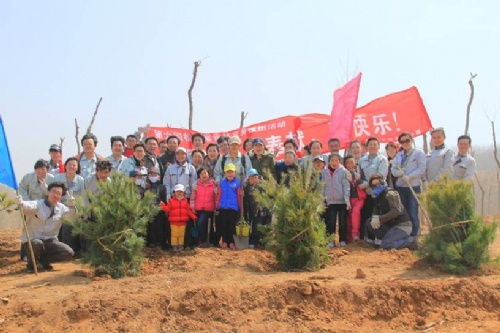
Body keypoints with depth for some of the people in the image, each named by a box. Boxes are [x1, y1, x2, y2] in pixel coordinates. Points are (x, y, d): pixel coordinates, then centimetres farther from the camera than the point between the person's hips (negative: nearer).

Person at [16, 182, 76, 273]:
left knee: (69, 253, -16)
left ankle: (44, 260, 10)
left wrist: (71, 206, -26)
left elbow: (73, 217, -5)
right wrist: (21, 203, -59)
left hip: (50, 241, 4)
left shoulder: (61, 208, 3)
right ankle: (31, 264, -5)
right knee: (37, 243, -39)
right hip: (33, 240, -4)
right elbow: (28, 206, -34)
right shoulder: (37, 204, -13)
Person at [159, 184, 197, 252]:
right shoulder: (171, 201, 1)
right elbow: (168, 209, -4)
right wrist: (163, 206, -22)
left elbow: (189, 210, 8)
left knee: (181, 234, 9)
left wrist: (193, 217, 1)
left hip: (183, 221, 2)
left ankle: (180, 246, 18)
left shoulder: (185, 201, 8)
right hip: (174, 221, -2)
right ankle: (174, 246, 8)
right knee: (174, 234, 2)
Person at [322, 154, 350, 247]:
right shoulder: (324, 172, 5)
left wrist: (347, 198, -16)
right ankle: (330, 240, 9)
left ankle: (342, 240, 17)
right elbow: (323, 187, 11)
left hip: (342, 201, -2)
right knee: (331, 222, 1)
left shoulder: (343, 171, -3)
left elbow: (346, 185, -7)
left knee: (342, 221, 6)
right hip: (330, 201, 2)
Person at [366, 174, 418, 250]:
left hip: (402, 226, -9)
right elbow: (376, 212, 10)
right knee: (371, 225, 0)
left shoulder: (390, 193, -14)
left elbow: (396, 211, -24)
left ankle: (411, 241, -5)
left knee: (385, 245, -20)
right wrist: (374, 218, -14)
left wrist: (380, 219, -24)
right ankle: (390, 238, 2)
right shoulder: (378, 196, 14)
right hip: (391, 225, 9)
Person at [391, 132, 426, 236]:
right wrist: (399, 173, -11)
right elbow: (393, 169, 10)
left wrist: (409, 176, -18)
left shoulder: (419, 153, -1)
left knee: (413, 214, -5)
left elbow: (422, 169, -10)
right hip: (400, 187, 5)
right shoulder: (398, 155, 15)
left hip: (414, 187, -5)